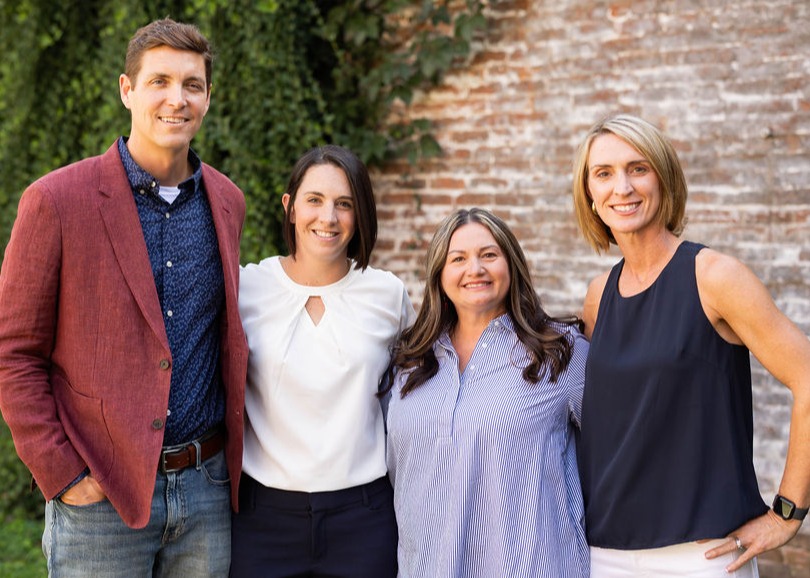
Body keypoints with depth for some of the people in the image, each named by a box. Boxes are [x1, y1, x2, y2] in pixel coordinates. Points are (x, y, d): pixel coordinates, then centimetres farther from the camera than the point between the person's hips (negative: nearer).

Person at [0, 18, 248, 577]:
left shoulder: (227, 201, 7)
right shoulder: (57, 200, -8)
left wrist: (230, 447, 10)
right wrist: (60, 473, -10)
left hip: (208, 486, 4)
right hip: (100, 491, -4)